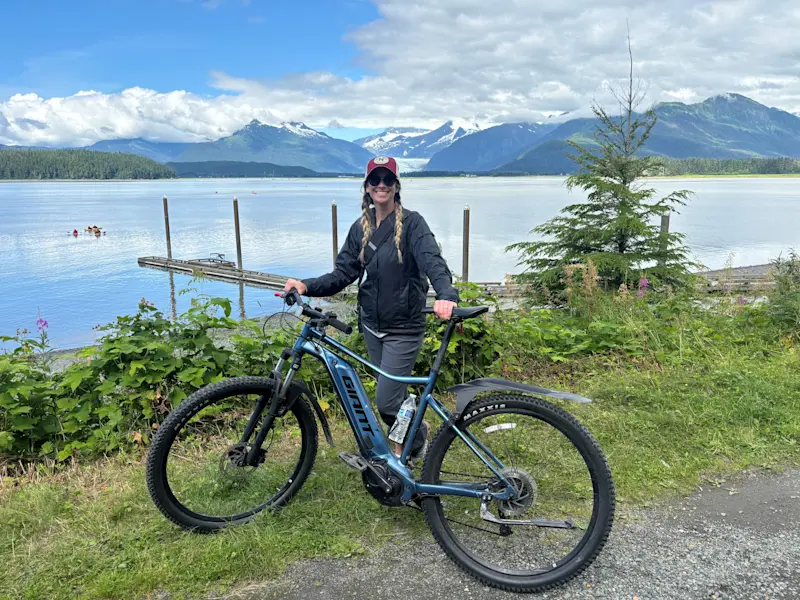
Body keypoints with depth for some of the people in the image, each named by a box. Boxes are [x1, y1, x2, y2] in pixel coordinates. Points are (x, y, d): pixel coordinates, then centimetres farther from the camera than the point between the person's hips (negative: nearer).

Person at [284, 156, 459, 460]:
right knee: (395, 395, 17)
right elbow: (343, 273, 1)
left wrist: (446, 294, -47)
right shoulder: (360, 228, 5)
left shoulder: (412, 223, -11)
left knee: (386, 401, -6)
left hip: (403, 328, -5)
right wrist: (307, 286, -15)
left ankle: (417, 433, 26)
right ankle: (410, 438, 42)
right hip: (372, 323, 5)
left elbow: (432, 260, -27)